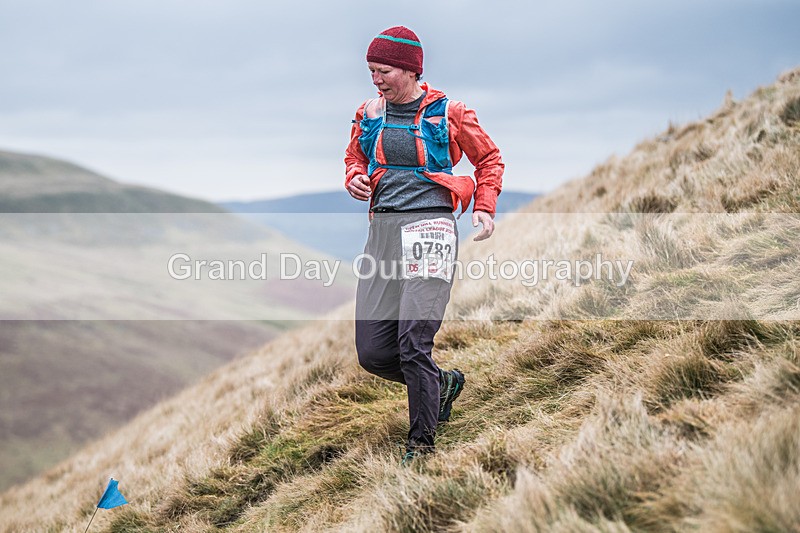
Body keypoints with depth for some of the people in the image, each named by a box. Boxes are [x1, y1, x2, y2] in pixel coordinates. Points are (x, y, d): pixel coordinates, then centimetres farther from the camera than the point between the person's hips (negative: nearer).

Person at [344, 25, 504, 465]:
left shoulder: (448, 113, 1)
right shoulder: (368, 114, 12)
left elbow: (489, 158, 13)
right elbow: (354, 157, 29)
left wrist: (484, 207, 1)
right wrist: (355, 178, 6)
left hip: (429, 226, -5)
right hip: (383, 227, 5)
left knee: (413, 343, -14)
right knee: (372, 352, 0)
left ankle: (421, 441, 4)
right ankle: (443, 384, 28)